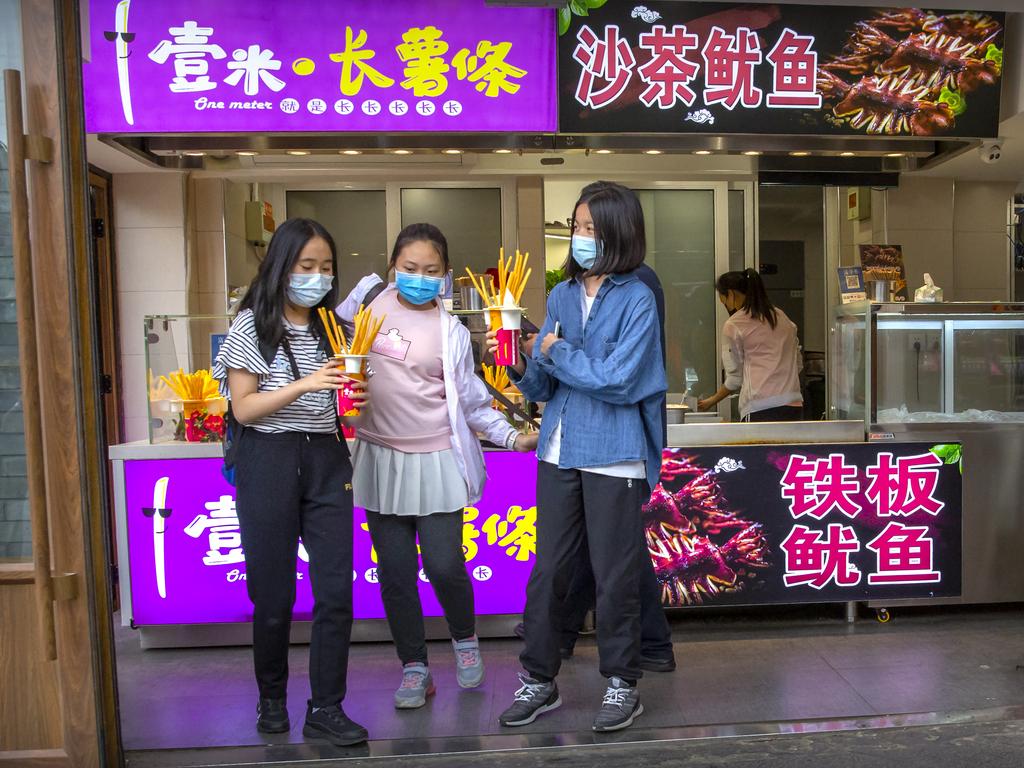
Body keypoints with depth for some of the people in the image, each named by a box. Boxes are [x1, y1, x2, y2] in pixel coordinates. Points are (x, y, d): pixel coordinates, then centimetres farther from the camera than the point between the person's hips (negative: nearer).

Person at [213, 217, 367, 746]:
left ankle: (326, 710, 11)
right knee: (273, 593, 7)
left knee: (337, 590, -1)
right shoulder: (252, 326, -3)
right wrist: (304, 384, -20)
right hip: (268, 461, -3)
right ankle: (271, 698, 29)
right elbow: (243, 408, -8)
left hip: (326, 460, 4)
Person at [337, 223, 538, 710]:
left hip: (436, 459, -2)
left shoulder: (450, 332, -3)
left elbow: (471, 401, 1)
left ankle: (464, 639, 27)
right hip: (380, 457, 3)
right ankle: (414, 668, 23)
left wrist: (512, 437, -6)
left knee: (444, 566, -5)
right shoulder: (369, 299, 3)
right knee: (395, 572, 6)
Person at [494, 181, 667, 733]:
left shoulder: (636, 300, -6)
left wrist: (558, 352, -9)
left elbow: (617, 381, -17)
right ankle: (539, 679, 27)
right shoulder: (561, 296, 10)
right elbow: (542, 387, 11)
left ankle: (622, 684, 26)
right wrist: (521, 364, -8)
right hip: (558, 451, 5)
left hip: (613, 457, -5)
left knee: (615, 577, 7)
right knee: (548, 571, 11)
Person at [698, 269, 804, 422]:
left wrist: (712, 401, 17)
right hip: (794, 406, 6)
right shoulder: (780, 316, 17)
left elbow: (735, 377, 3)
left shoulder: (733, 326, -1)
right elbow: (797, 364, 18)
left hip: (760, 408, -6)